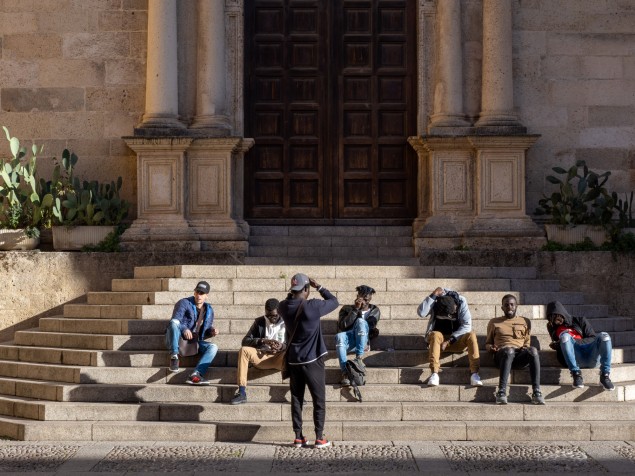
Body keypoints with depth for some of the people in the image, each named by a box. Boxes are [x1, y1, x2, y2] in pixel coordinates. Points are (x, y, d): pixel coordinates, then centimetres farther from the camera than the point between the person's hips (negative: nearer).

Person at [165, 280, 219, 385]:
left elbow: (206, 330, 23)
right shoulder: (184, 303, -1)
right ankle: (174, 356, -33)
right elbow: (175, 320, -16)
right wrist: (184, 329, -36)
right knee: (174, 322, -34)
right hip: (179, 340, -4)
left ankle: (195, 375, -39)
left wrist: (211, 331, -2)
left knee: (213, 347, -22)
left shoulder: (209, 310, 16)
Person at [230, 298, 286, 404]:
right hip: (262, 357, 2)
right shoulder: (259, 322, 7)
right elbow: (245, 341, 0)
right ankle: (242, 392, -29)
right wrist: (263, 341, -18)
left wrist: (283, 346, -22)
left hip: (281, 358, -2)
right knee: (244, 350, -27)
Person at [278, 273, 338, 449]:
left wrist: (292, 293, 10)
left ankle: (298, 437, 11)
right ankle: (319, 437, 4)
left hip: (293, 360, 4)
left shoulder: (284, 307, -3)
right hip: (312, 360, -4)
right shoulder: (313, 306, -17)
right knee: (319, 399, 5)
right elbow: (334, 301, -2)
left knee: (296, 398, 10)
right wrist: (319, 287, 4)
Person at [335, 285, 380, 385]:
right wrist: (355, 309, -9)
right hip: (348, 341, 0)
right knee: (339, 336, -37)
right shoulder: (347, 308, 14)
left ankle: (359, 358, -34)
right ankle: (345, 372, -47)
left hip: (363, 341, 0)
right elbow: (343, 325, -6)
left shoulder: (374, 311, 16)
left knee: (360, 321, -31)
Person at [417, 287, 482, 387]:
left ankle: (474, 373, -34)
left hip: (456, 339, 1)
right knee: (435, 335, -35)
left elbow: (467, 325, -17)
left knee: (471, 335, -29)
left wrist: (449, 341, -25)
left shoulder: (461, 301, -14)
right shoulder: (435, 302, -13)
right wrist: (433, 295, -31)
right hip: (439, 338, -1)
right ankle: (434, 373, -43)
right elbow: (421, 312, -29)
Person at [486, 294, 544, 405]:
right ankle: (501, 392, -47)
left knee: (533, 350, -36)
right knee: (509, 350, -41)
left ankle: (536, 393, -41)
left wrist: (525, 348, 0)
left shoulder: (525, 321, 25)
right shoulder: (494, 322, 23)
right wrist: (491, 348, 0)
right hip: (502, 355, -1)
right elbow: (488, 343, 23)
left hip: (520, 355, 1)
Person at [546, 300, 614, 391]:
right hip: (575, 359, -1)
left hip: (591, 356, 1)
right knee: (565, 336, -28)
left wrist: (577, 342, -4)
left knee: (604, 336, -28)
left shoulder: (579, 321, 22)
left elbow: (593, 338, 12)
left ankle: (605, 376, -27)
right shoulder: (553, 328, 26)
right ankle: (576, 375, -33)